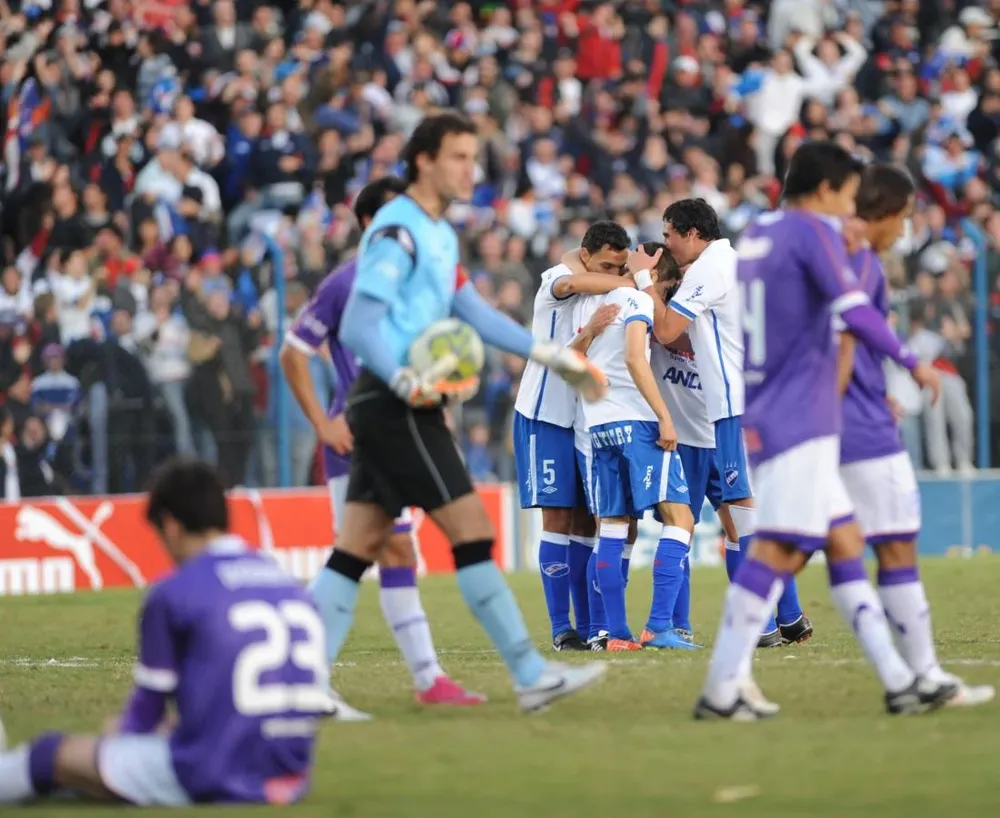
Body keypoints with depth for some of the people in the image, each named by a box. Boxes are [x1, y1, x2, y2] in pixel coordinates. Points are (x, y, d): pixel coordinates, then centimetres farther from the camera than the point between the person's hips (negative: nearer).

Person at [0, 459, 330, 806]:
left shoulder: (172, 594, -5)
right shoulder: (291, 586, 12)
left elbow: (148, 707, 4)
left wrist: (126, 732, 28)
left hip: (212, 780, -7)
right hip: (291, 781, 7)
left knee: (52, 754, 13)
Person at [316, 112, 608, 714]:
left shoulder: (438, 234, 19)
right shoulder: (396, 232, -12)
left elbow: (473, 312, 24)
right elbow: (358, 329, -18)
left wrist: (555, 358, 22)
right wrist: (406, 381, -32)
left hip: (397, 409, 10)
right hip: (395, 408, -10)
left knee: (360, 545, 6)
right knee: (470, 527, -9)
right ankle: (531, 675, -7)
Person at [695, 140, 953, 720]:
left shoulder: (757, 236, 18)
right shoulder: (815, 232, -9)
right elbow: (854, 312, -21)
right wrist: (913, 364, -13)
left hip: (769, 416, 10)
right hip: (801, 419, -10)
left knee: (845, 543, 9)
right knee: (778, 551, -12)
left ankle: (898, 680, 9)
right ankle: (722, 689, -14)